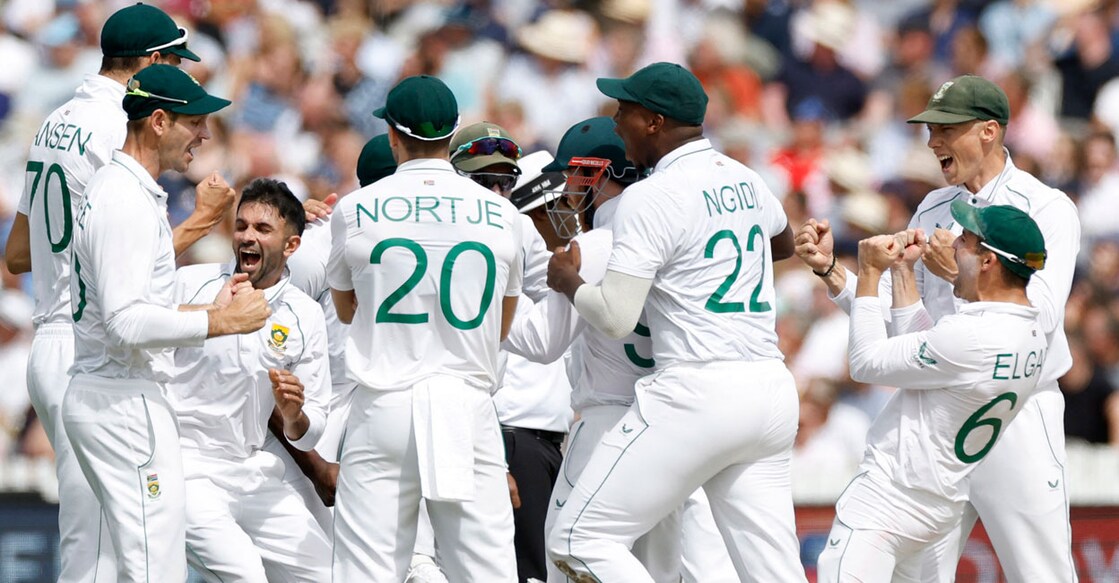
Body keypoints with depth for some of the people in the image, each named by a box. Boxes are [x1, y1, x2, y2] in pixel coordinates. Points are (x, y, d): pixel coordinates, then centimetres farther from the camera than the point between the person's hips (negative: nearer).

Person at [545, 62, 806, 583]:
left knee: (579, 540, -4)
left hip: (695, 394, -8)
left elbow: (616, 318, -12)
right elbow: (784, 242, 37)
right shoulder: (745, 180, 15)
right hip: (772, 393, 8)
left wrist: (567, 280, 6)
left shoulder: (651, 197, -9)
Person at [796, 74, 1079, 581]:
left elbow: (1040, 316, -17)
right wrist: (829, 270, -5)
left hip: (1016, 419, -6)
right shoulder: (933, 210, 13)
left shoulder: (1047, 210, -5)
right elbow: (891, 313, 10)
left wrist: (965, 275, -28)